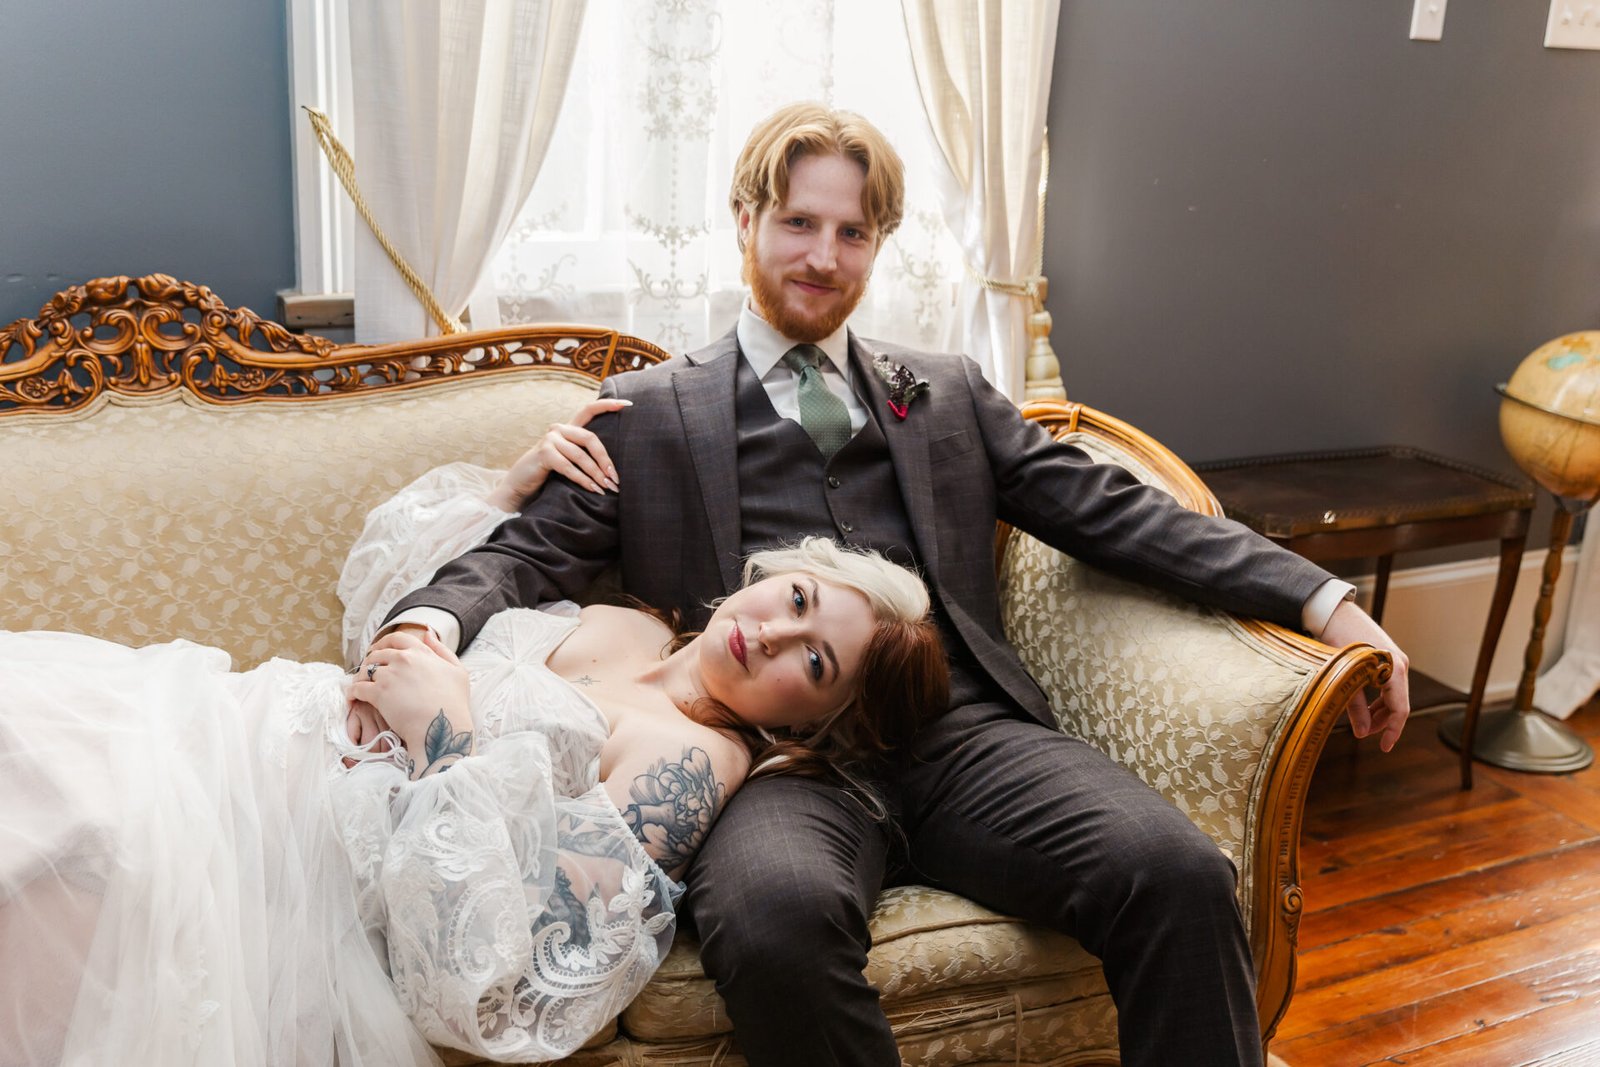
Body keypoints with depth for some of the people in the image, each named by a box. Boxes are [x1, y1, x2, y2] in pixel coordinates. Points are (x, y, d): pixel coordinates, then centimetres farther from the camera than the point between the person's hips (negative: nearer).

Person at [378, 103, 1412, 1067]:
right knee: (774, 918, -36)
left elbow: (1113, 512, 16)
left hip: (966, 735, 3)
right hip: (783, 760, -2)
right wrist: (423, 629, -16)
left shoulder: (950, 393, 22)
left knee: (1182, 874, -25)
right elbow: (530, 553, 8)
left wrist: (1322, 598, 5)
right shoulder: (647, 413, 17)